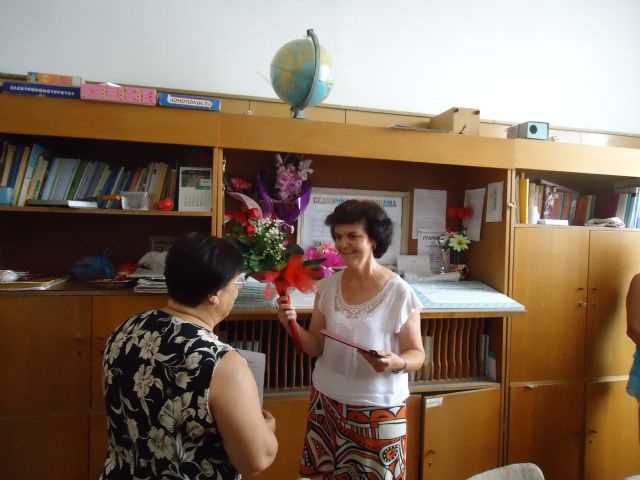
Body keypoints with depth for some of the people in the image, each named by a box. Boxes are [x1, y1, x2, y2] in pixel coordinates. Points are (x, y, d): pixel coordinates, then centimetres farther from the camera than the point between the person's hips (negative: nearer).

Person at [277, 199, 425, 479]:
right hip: (327, 402, 4)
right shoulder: (328, 286, -2)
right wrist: (292, 325, -17)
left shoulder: (399, 293, -15)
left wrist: (397, 363, -27)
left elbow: (417, 354, -6)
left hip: (378, 409, -3)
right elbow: (316, 347, 1)